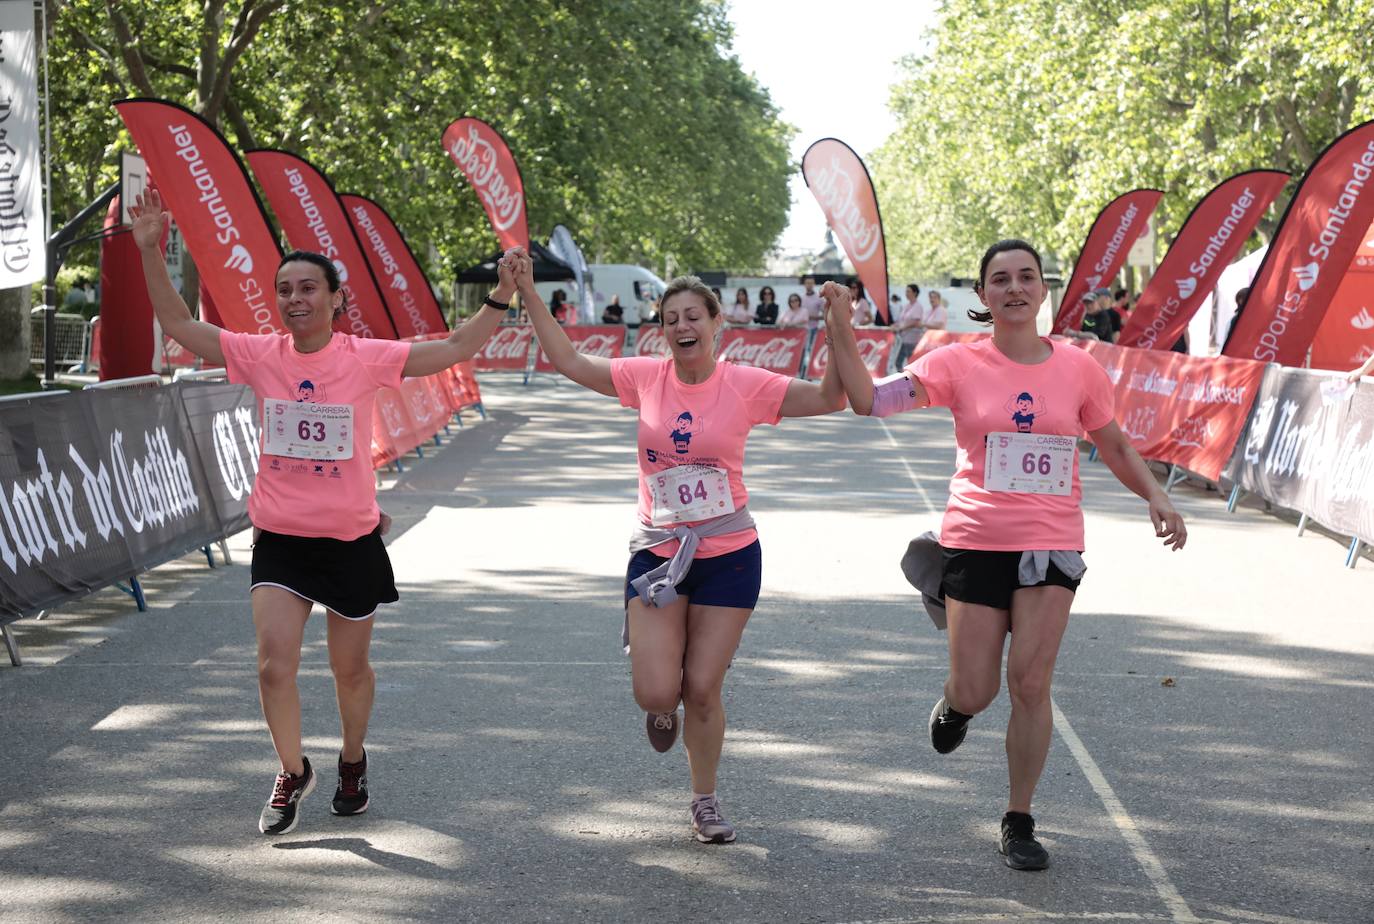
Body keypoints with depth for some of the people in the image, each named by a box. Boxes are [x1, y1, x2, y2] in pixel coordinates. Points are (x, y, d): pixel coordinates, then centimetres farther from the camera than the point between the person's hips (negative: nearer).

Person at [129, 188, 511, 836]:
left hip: (351, 539, -1)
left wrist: (501, 297, -18)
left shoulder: (366, 359, -9)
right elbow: (180, 326, 0)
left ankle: (353, 762, 41)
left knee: (350, 670, 13)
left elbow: (453, 350, -7)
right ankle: (292, 774, 14)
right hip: (279, 539, 1)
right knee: (274, 667, -10)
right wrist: (151, 254, -8)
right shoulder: (261, 355, -3)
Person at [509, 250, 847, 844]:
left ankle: (705, 803, 23)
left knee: (702, 689, 1)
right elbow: (568, 361, 5)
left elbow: (829, 398, -8)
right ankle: (665, 705, 31)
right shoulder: (646, 378, -1)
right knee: (655, 693, -9)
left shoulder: (746, 386, -6)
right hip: (656, 554, 1)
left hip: (728, 556, -1)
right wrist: (528, 294, 0)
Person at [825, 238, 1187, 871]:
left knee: (1031, 683, -7)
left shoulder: (1078, 368, 3)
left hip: (1052, 543, 1)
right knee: (976, 694, 1)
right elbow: (870, 400, -10)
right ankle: (953, 703, 42)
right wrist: (838, 327, -19)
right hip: (975, 540, -1)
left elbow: (1114, 446, 16)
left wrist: (1155, 495, 1)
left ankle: (1019, 822, 11)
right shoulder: (959, 364, -3)